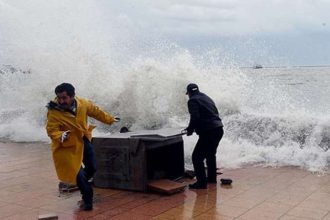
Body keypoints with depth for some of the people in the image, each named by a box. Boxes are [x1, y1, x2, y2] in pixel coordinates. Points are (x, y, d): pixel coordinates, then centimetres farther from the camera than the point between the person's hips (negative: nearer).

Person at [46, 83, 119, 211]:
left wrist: (109, 119, 16)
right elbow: (51, 130, -27)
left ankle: (81, 183, 48)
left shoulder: (83, 104, -12)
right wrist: (61, 136, -49)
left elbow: (96, 111, 5)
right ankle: (87, 200, 12)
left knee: (92, 167, 17)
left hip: (83, 141, 6)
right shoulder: (54, 112, -25)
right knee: (78, 173, -7)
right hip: (68, 145, -5)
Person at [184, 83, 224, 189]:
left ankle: (201, 182, -3)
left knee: (197, 157, -2)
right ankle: (212, 177, 38)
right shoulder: (207, 98, 21)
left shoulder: (193, 101, -5)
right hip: (219, 129, 9)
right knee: (210, 154, 27)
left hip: (208, 132, -9)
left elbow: (195, 118, -19)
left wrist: (190, 129, -2)